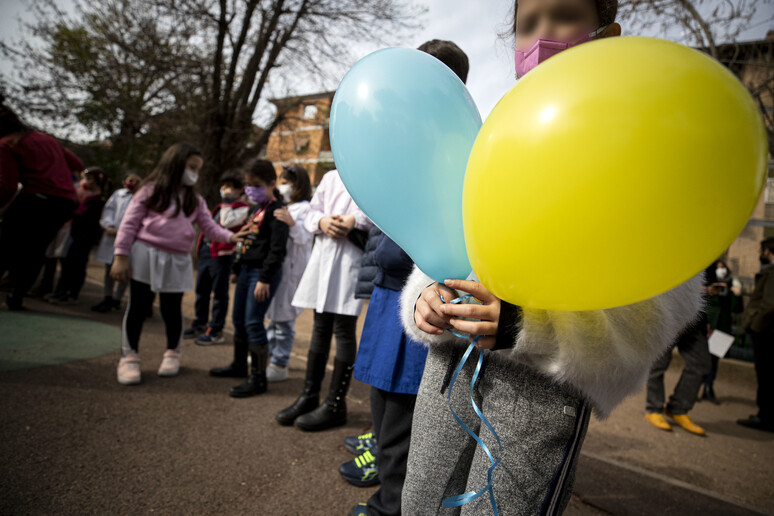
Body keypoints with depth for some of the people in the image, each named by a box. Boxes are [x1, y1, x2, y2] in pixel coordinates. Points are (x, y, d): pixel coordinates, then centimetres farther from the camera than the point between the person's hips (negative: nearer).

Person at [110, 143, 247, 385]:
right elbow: (130, 223, -2)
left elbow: (210, 227, 6)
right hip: (145, 255, -3)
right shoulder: (151, 189, 1)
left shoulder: (194, 200, 13)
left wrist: (230, 236, -13)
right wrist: (120, 256, -7)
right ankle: (129, 357, 14)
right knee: (138, 306, 3)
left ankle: (172, 353, 26)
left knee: (172, 309, 8)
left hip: (178, 261, 3)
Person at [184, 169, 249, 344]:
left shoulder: (242, 208, -6)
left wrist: (226, 203, -12)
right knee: (202, 289, 16)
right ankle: (200, 324, 29)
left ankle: (216, 330, 4)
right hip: (206, 250, 9)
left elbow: (227, 222, -23)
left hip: (221, 254, -9)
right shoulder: (222, 206, 19)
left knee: (219, 293, -3)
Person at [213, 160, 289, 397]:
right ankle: (239, 365, 34)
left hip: (263, 273, -10)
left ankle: (259, 378, -1)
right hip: (247, 270, 10)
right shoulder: (255, 210, 16)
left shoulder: (276, 211, -12)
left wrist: (264, 278, -23)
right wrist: (236, 268, 25)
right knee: (239, 320, 17)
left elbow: (277, 249, -20)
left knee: (253, 322, -10)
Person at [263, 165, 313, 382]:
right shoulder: (283, 209, 19)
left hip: (292, 268, -9)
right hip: (275, 266, 9)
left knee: (284, 319, -5)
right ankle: (266, 353, 31)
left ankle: (280, 365, 2)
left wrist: (292, 224, -37)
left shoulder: (304, 209, -8)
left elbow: (303, 238, -21)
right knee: (274, 315, 18)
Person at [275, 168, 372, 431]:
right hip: (323, 254, 6)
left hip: (353, 259, -6)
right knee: (320, 327, 13)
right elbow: (312, 212, 17)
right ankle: (309, 395, 26)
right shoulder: (331, 177, 19)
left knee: (343, 329, -2)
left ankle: (335, 405, 11)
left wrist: (355, 220, -20)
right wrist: (322, 222, -4)